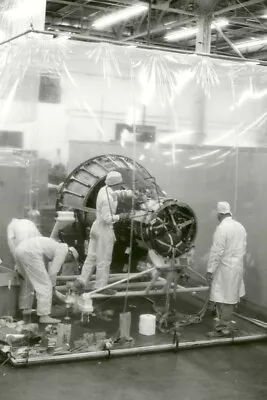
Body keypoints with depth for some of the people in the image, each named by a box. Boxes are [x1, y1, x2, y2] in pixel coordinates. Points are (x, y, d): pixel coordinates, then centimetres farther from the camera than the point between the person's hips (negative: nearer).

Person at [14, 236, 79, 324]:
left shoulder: (55, 246, 31)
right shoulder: (63, 250, 5)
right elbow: (53, 271, -1)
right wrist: (52, 286, 12)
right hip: (30, 253, -10)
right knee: (45, 285, -2)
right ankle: (44, 316, -2)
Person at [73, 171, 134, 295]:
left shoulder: (105, 189, 1)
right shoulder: (107, 198, -26)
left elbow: (117, 194, 21)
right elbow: (107, 218, -25)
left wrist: (131, 193, 9)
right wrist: (120, 217, -13)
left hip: (97, 226, 9)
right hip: (105, 229, -9)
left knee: (92, 256, 14)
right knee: (104, 259, 4)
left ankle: (81, 281, 16)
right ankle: (101, 286, 15)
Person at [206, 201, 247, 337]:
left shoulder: (222, 228, -17)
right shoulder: (240, 227, 7)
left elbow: (216, 251, -18)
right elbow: (243, 248, 13)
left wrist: (210, 270, -13)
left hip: (225, 268, -8)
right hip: (237, 268, 8)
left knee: (223, 300, 0)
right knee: (230, 298, 16)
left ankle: (223, 328, 6)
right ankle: (226, 324, 26)